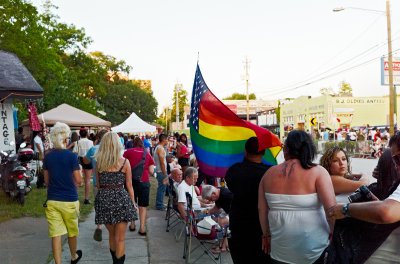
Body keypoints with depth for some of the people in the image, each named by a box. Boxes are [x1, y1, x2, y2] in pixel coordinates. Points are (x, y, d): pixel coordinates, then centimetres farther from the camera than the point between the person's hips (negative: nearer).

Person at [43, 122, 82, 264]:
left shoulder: (47, 156, 1)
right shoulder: (71, 156, -12)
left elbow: (46, 180, 8)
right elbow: (78, 180, -10)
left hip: (52, 200, 3)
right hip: (69, 200, -3)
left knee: (56, 233, 4)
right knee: (72, 231, 18)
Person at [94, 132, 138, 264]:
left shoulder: (99, 162, 0)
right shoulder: (124, 162, -7)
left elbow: (98, 184, 9)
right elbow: (129, 186, -2)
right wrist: (133, 203, 9)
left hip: (104, 199, 4)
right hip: (120, 199, -3)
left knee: (111, 234, 23)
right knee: (120, 238, 7)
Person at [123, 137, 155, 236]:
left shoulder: (128, 152, 2)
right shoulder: (147, 154, 6)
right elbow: (151, 171, 2)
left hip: (131, 180, 0)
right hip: (144, 181, 0)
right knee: (143, 205, 9)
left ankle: (132, 224, 23)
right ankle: (142, 228, 5)